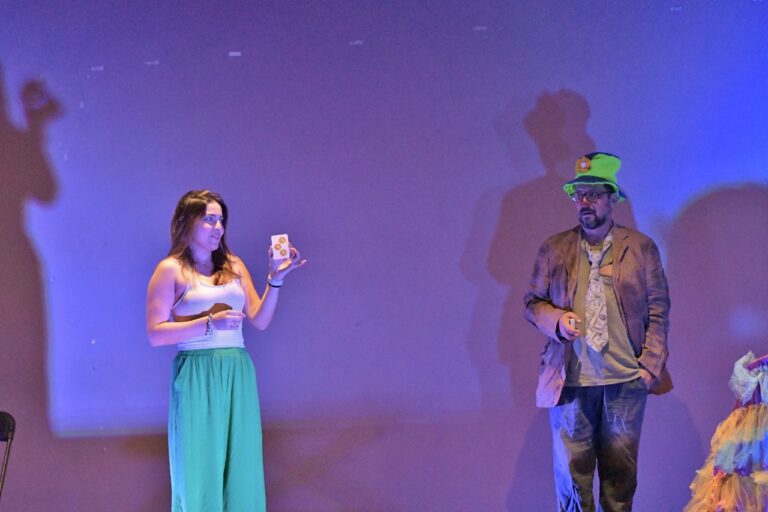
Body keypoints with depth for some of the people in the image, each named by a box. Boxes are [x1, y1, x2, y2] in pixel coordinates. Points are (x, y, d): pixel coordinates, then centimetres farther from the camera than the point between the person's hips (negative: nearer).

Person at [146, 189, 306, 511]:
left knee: (240, 464, 5)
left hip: (238, 374, 5)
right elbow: (156, 334, -8)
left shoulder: (234, 266, 13)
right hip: (197, 376, -5)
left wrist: (275, 279, -2)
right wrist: (210, 323, -16)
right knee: (201, 465, 0)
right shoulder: (171, 270, -1)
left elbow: (260, 320, 10)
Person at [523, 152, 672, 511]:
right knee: (572, 469, 1)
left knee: (620, 469, 6)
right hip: (570, 380, 0)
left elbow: (658, 311, 6)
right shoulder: (553, 250, 8)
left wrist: (651, 366, -2)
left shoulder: (641, 248, 6)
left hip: (626, 380, 0)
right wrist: (556, 320, -11)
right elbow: (532, 303, 11)